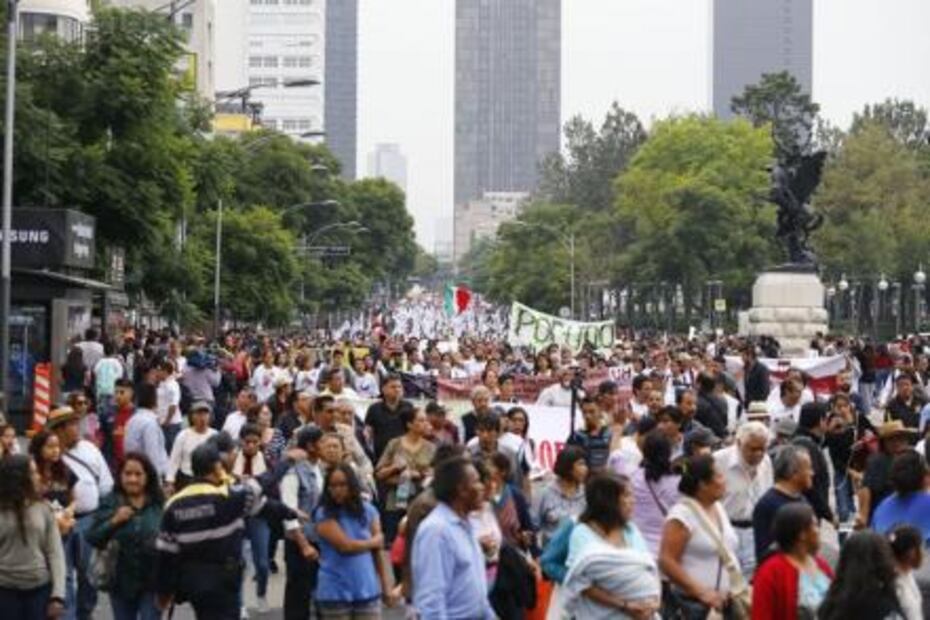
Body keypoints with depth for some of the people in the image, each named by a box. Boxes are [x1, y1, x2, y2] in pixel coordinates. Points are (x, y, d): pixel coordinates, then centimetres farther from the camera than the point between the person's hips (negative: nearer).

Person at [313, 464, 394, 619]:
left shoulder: (368, 511, 4)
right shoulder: (324, 514, -9)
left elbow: (377, 551, 6)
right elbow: (345, 545, -17)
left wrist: (385, 585, 5)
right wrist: (373, 542, -1)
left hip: (368, 590, 3)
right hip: (335, 592, -3)